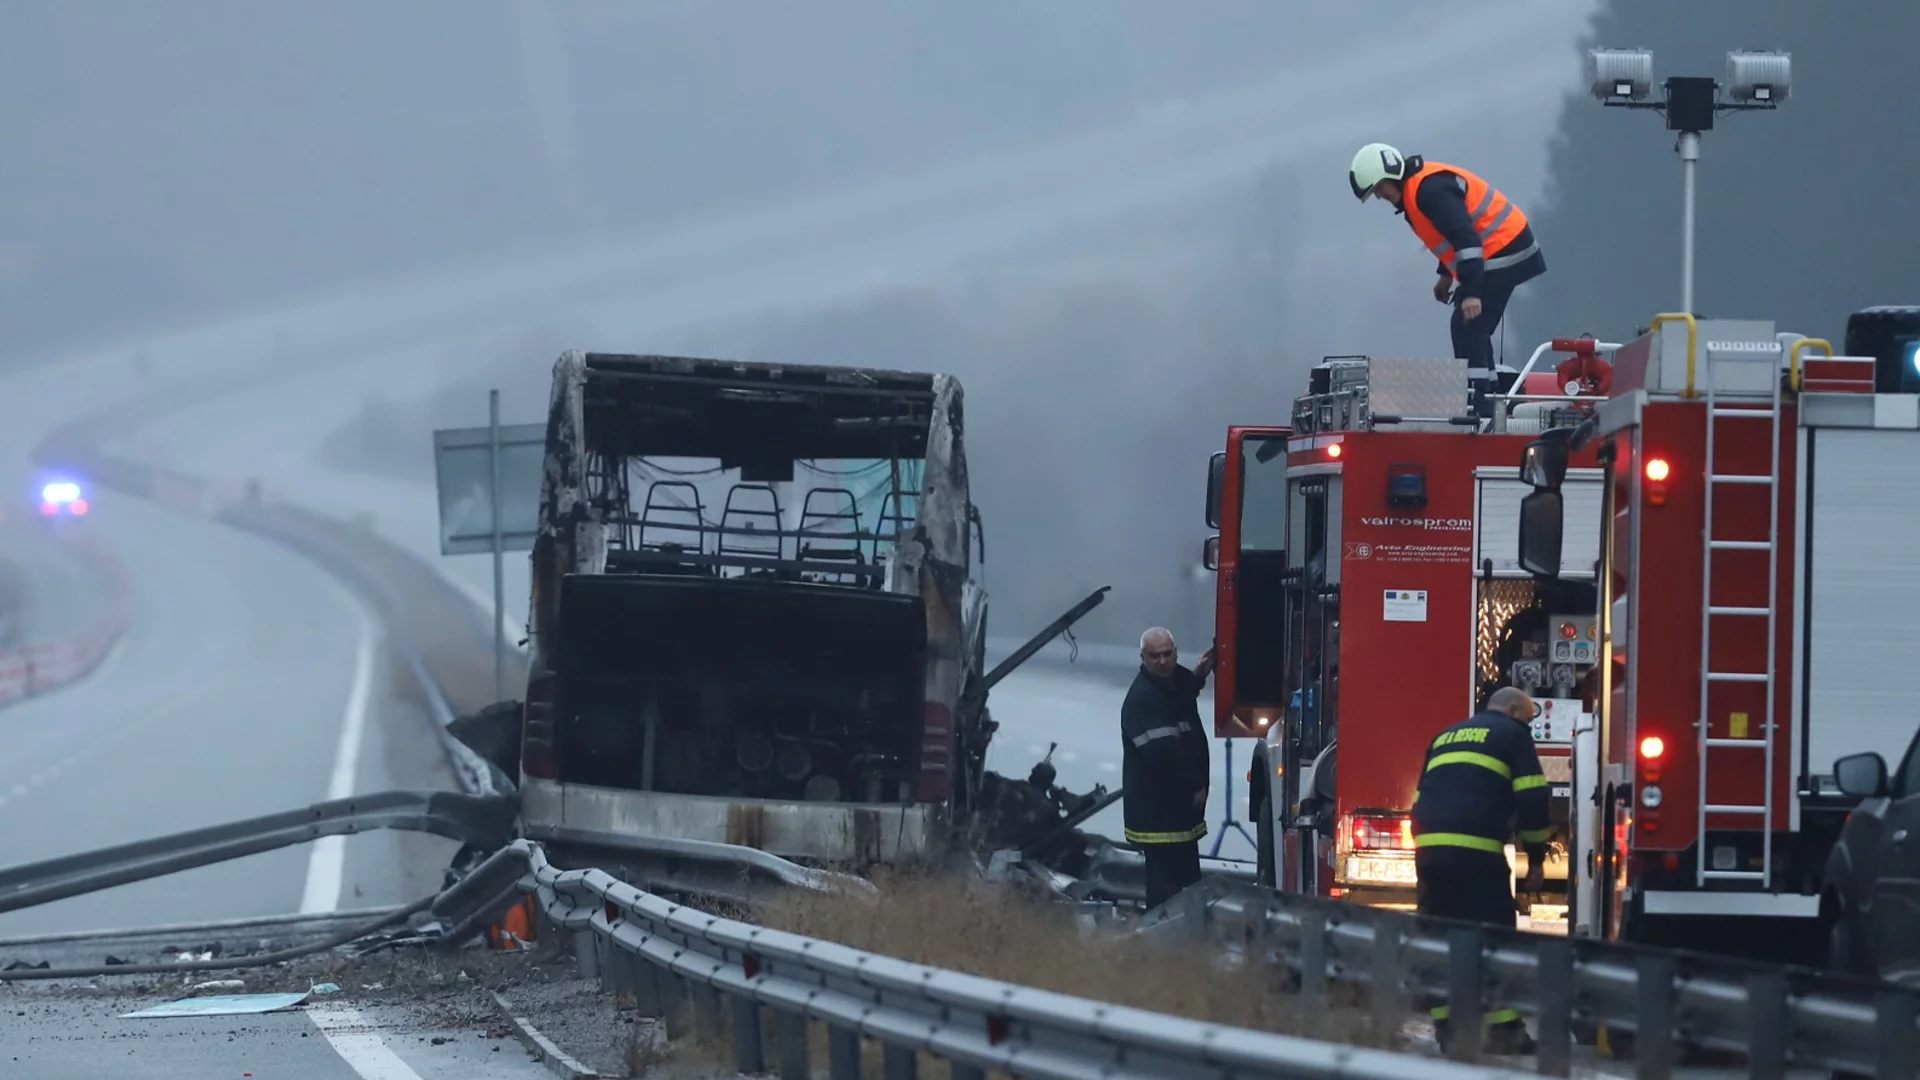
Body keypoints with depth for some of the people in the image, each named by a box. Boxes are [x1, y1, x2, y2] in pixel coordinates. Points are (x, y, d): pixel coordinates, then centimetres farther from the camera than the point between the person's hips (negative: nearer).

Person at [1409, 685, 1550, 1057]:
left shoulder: (1446, 737, 28)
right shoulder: (1512, 735, 9)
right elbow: (1532, 800, 0)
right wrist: (1536, 859, 6)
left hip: (1428, 846, 6)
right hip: (1476, 850, -6)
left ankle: (1446, 1028, 9)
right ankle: (1504, 1032, -7)